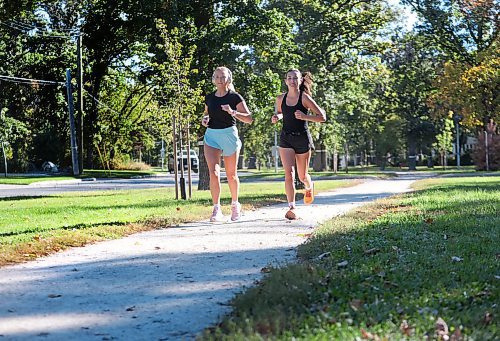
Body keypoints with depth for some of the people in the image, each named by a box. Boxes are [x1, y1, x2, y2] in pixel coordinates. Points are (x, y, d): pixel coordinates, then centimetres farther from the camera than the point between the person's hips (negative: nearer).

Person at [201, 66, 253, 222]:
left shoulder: (235, 97, -4)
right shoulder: (209, 98, 9)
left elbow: (249, 119, -8)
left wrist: (232, 112, -22)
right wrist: (205, 119, 2)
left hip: (229, 134, -2)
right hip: (211, 136, 2)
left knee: (231, 174, 9)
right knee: (213, 172, -15)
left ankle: (235, 205, 31)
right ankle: (216, 209, -14)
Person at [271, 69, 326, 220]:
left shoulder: (305, 98, -10)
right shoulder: (280, 99, 1)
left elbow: (322, 117, -10)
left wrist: (305, 116, -25)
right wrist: (276, 117, -2)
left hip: (303, 139, -2)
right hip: (285, 139, 2)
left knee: (302, 176, 13)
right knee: (289, 173, -15)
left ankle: (309, 187, 49)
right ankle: (292, 208, -15)